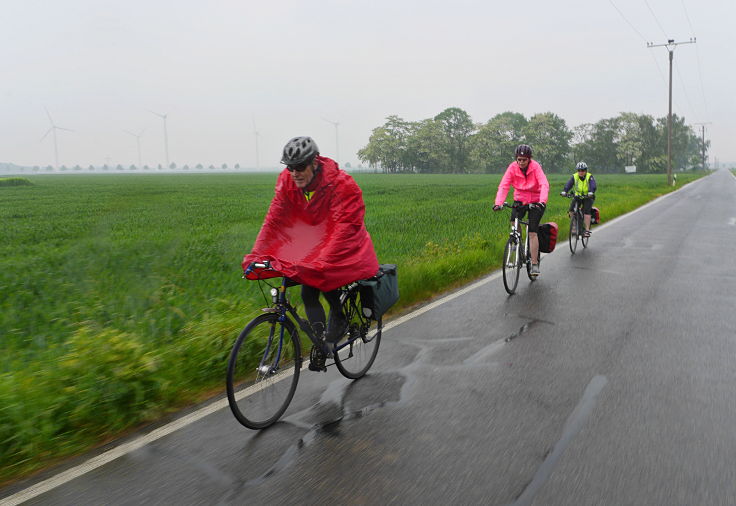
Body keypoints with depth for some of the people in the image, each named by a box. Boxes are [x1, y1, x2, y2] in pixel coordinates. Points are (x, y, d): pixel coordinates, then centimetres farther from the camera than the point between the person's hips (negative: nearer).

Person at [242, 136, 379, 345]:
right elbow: (274, 219, -16)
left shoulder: (342, 184, -29)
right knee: (307, 293, -9)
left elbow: (343, 228, -35)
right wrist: (256, 255, -26)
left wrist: (322, 261, -46)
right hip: (312, 244, 4)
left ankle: (340, 319, 8)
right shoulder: (287, 181, -14)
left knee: (326, 283, -20)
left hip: (344, 246, -4)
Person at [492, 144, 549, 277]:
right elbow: (503, 186, -22)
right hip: (520, 200, 3)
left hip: (535, 201, -2)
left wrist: (542, 201, -47)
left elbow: (544, 185, -30)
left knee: (532, 232, -10)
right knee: (514, 222, -25)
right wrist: (498, 203, -37)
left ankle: (535, 264, -3)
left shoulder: (535, 167, -19)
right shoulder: (512, 167, -13)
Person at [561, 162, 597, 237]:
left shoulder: (590, 177, -15)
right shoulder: (574, 177, -10)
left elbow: (593, 186, -30)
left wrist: (591, 192, -51)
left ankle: (587, 230, -16)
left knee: (586, 211, -20)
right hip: (577, 196, 3)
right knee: (571, 210, -17)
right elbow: (568, 184, -24)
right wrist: (564, 191, -44)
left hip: (588, 197, -3)